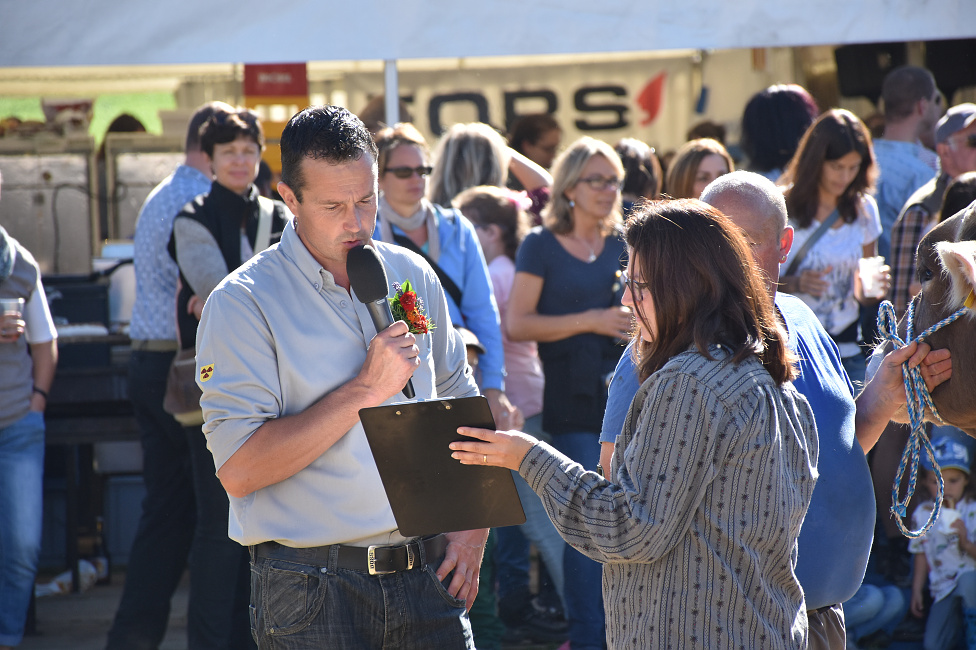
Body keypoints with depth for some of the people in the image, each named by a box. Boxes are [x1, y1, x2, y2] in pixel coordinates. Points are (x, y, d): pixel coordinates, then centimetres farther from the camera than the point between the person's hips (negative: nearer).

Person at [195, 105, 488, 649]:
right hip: (312, 586, -4)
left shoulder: (414, 277, 9)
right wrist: (365, 390, -17)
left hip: (428, 574, 4)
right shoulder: (243, 303, -8)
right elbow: (239, 470, -17)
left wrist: (472, 529, 7)